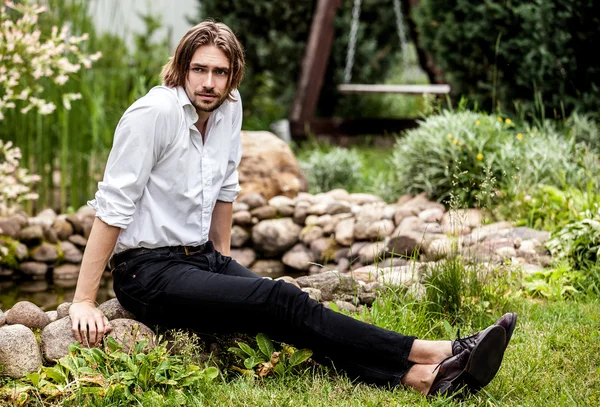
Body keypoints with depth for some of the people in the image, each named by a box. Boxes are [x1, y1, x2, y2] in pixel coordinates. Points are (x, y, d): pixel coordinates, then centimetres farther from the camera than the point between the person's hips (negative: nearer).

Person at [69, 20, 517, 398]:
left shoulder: (229, 107, 4)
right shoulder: (153, 113, -17)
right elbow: (112, 207, -17)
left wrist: (224, 260, 21)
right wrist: (83, 301, -18)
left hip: (201, 258, 7)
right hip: (148, 272, -7)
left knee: (285, 307, -16)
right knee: (280, 303, -23)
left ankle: (422, 376, -32)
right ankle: (436, 352, -31)